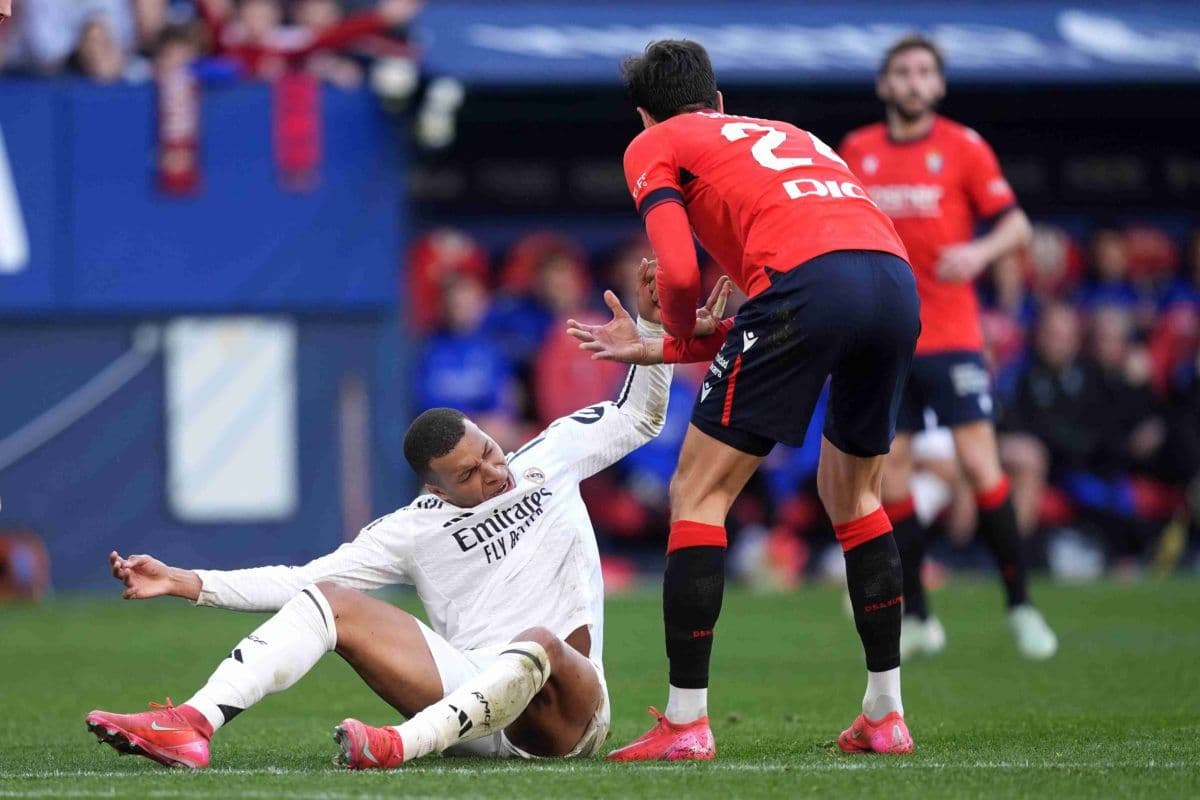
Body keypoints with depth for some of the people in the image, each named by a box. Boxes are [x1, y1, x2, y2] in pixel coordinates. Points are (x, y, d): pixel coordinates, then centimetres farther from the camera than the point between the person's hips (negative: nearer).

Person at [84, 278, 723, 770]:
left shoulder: (547, 461, 12)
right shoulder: (417, 528, 11)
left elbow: (639, 416, 22)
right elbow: (303, 580, 7)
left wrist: (648, 328, 5)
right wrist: (186, 583, -1)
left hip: (559, 713, -2)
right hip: (465, 692, 2)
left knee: (538, 645, -39)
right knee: (325, 600, -10)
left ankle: (405, 744, -60)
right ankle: (192, 727, -30)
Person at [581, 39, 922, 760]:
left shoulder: (655, 147, 19)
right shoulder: (789, 134, 38)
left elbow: (680, 275, 2)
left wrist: (683, 330, 24)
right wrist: (662, 348, 37)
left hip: (805, 281, -6)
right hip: (896, 275, 6)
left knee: (699, 491, 5)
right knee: (854, 493, 26)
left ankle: (687, 722, 0)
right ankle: (885, 715, 23)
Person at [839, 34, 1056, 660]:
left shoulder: (963, 146, 0)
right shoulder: (856, 151, 8)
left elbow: (1016, 225, -1)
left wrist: (980, 252, -20)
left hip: (951, 334, -3)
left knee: (979, 463, -10)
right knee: (890, 472, -1)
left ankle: (1020, 606, -1)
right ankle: (915, 617, 8)